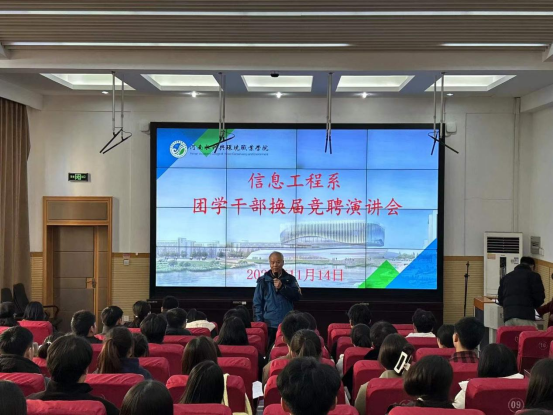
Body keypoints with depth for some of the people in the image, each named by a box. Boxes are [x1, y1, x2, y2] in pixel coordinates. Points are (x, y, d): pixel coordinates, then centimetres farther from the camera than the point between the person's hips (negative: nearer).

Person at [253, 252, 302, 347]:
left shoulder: (290, 279, 8)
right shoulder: (263, 281, 5)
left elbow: (298, 296, -2)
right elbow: (257, 303, 5)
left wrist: (282, 287, -12)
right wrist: (259, 322, -3)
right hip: (268, 324, 0)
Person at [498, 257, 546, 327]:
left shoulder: (506, 277, 22)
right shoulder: (533, 275, 7)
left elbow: (500, 300, 20)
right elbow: (539, 297, 0)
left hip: (508, 316, 5)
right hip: (526, 316, -5)